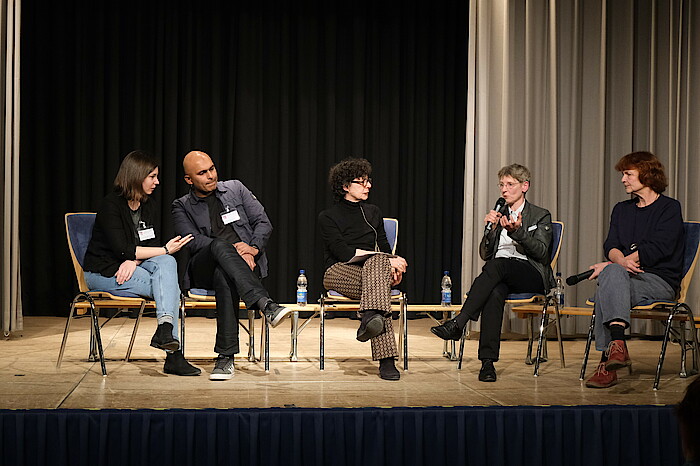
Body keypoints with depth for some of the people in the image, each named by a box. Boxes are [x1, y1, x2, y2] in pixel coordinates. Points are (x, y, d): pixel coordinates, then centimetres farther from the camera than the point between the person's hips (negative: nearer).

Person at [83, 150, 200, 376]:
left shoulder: (149, 205, 9)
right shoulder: (111, 205, -14)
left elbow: (153, 244, 5)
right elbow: (122, 250, -21)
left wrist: (134, 259, -18)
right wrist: (166, 250, -18)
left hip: (131, 266, 6)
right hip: (104, 271, -6)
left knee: (166, 263, -28)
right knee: (169, 286, -26)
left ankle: (165, 329, -42)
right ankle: (172, 355, -32)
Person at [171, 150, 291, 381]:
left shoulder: (235, 189, 17)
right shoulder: (182, 207, 12)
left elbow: (263, 223, 12)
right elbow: (193, 241, -5)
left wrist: (253, 249, -9)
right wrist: (233, 249, -18)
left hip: (246, 264, 1)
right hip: (203, 270, -1)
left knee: (224, 277, -38)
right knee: (221, 244, -37)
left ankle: (226, 356, -40)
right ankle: (266, 305, -53)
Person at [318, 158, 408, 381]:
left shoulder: (373, 212, 22)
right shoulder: (328, 217, 4)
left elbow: (384, 248, 15)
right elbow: (343, 253, -10)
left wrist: (392, 264, -12)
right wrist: (388, 262, -20)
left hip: (375, 266, 4)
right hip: (339, 273, -4)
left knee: (376, 263, -37)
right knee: (378, 281, -37)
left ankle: (370, 318, -59)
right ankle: (386, 359, -51)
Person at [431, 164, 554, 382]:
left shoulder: (541, 216, 13)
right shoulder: (499, 215, 25)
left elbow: (541, 252, -3)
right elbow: (485, 254, 17)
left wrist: (517, 232, -18)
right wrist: (490, 229, -1)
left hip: (530, 275, -3)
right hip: (499, 276, 3)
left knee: (497, 265, -37)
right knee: (495, 292, -36)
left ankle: (458, 323, -45)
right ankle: (488, 361, -44)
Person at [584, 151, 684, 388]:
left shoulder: (669, 208, 3)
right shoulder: (622, 209, 23)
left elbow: (657, 248, -10)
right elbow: (610, 246, 9)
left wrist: (611, 265, -15)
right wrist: (621, 261, -17)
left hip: (660, 281, -5)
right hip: (626, 277, 5)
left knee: (610, 273, -33)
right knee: (613, 273, -32)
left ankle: (608, 361, -42)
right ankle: (617, 343, -45)